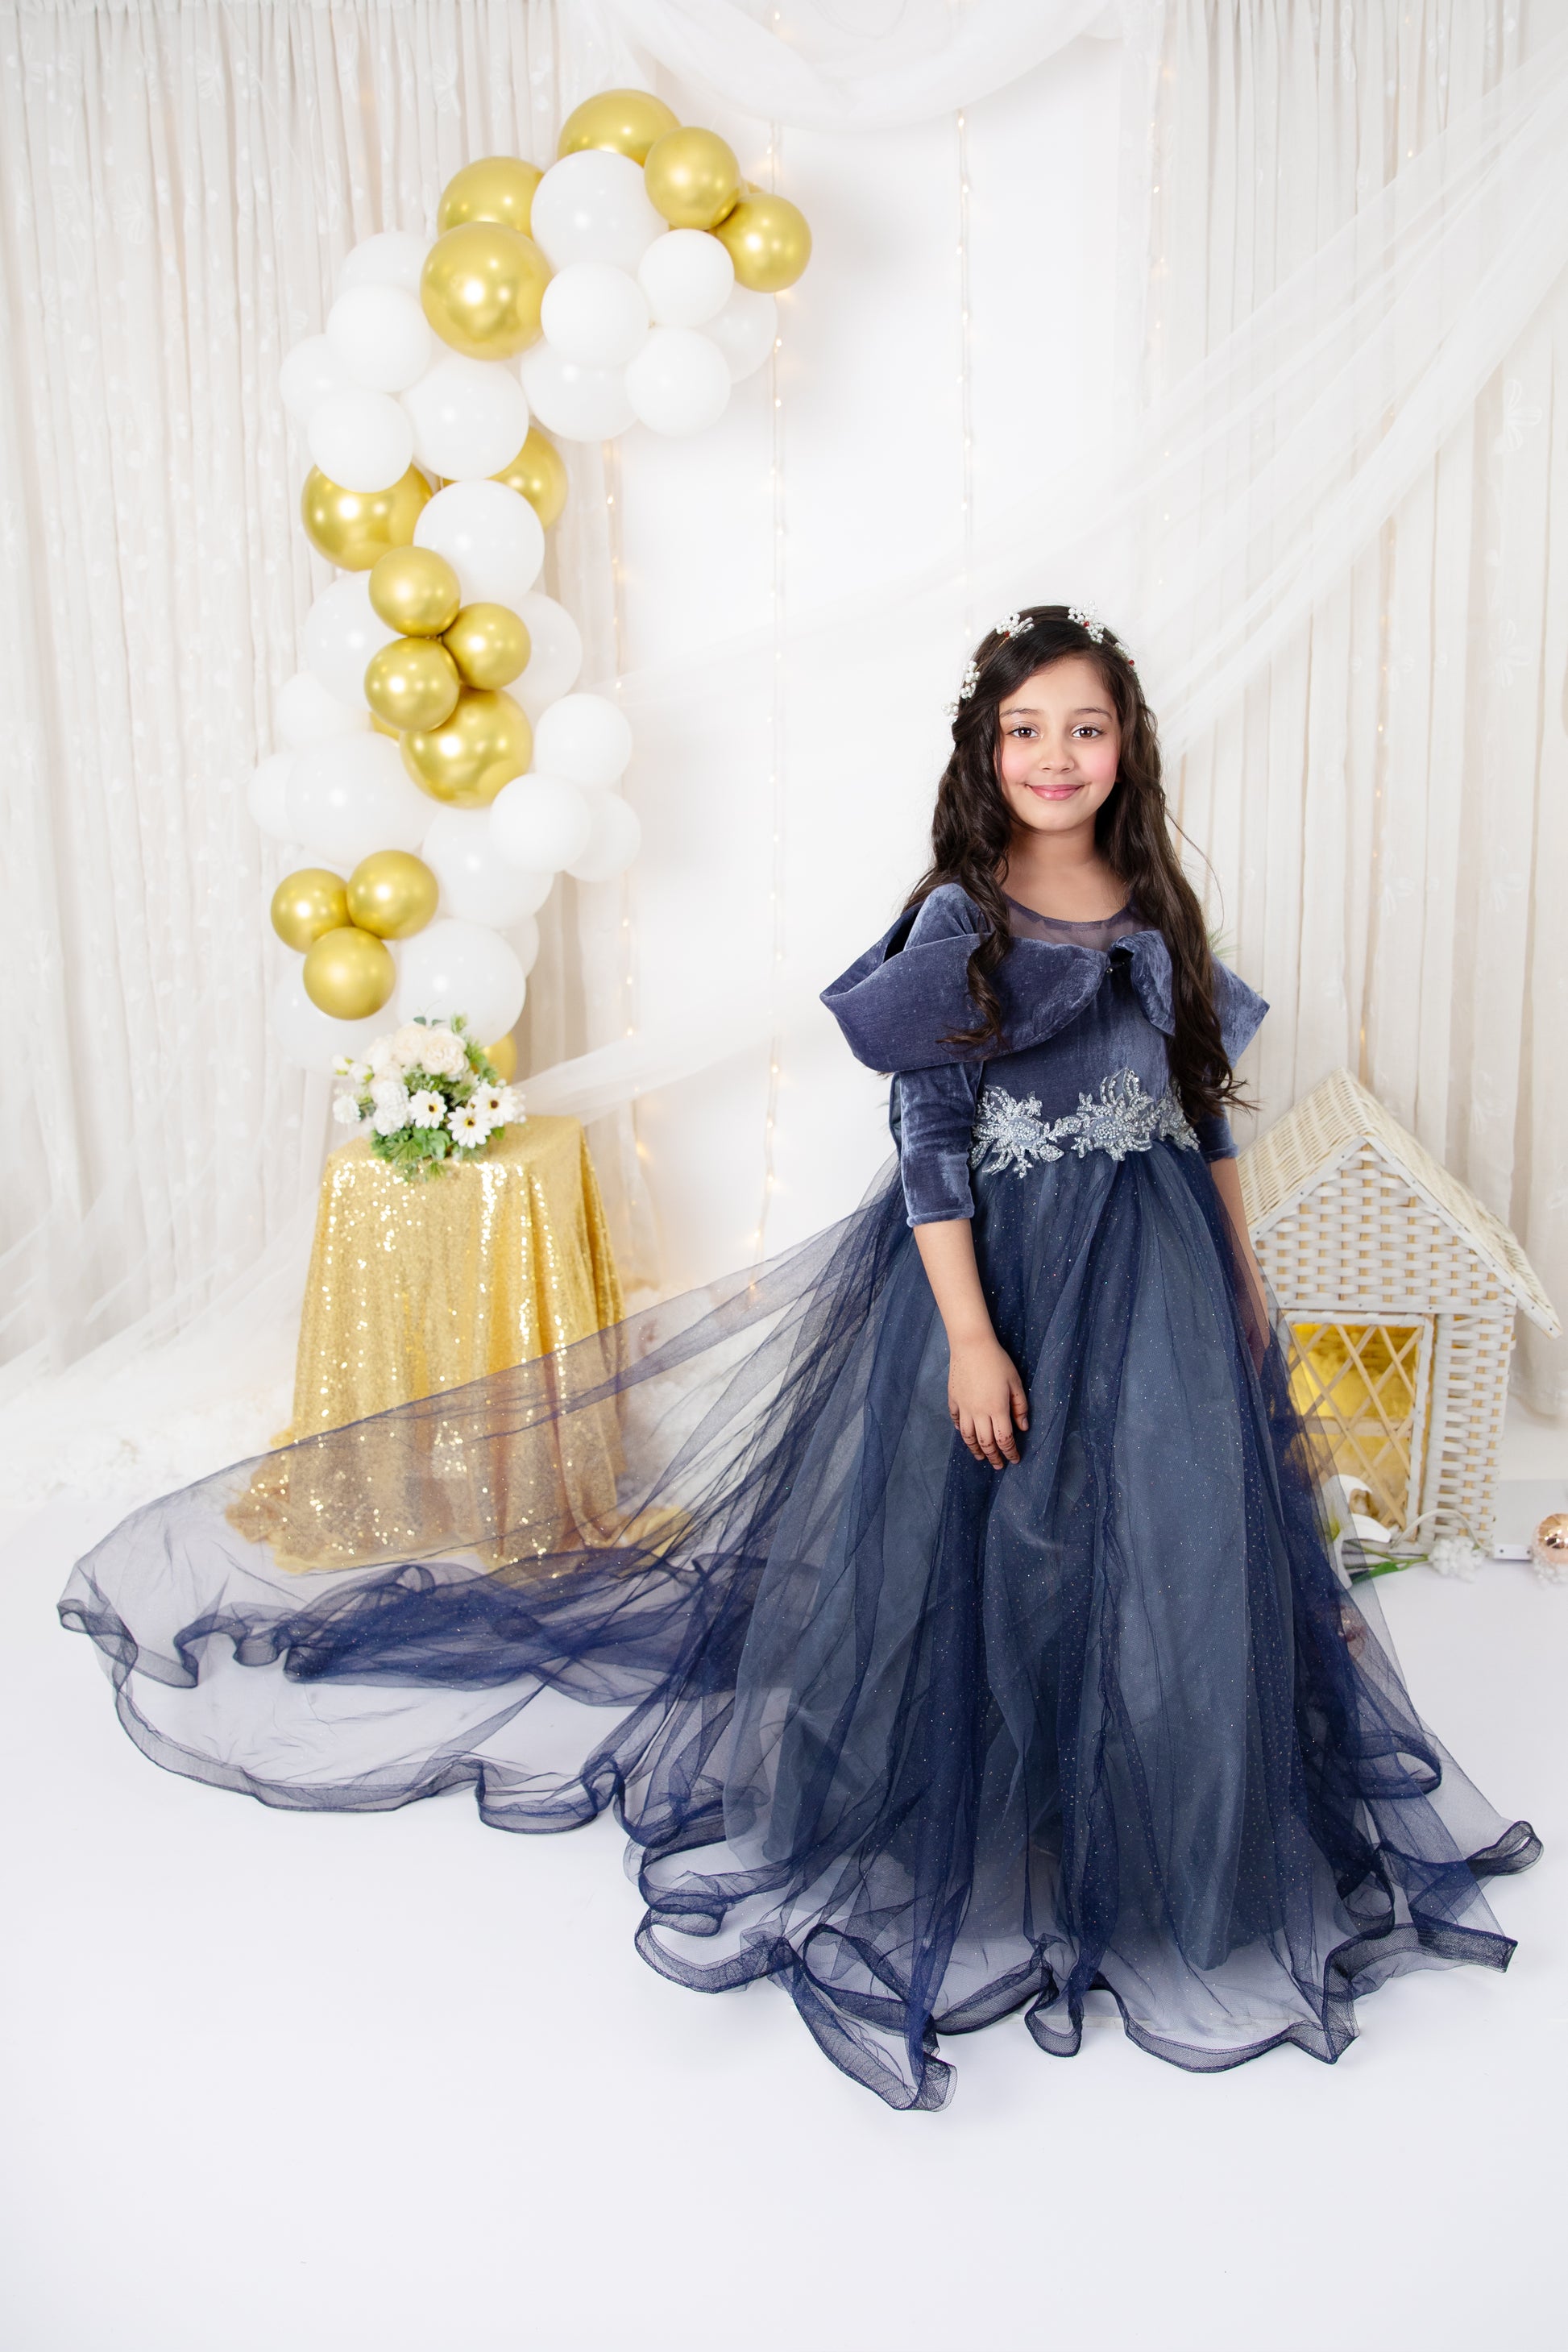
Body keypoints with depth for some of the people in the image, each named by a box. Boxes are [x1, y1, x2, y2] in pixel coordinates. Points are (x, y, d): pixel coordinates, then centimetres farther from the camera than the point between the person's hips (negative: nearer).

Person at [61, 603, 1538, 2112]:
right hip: (1008, 1271, -5)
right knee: (994, 1555, 5)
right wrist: (971, 1337, -16)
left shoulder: (1159, 909, 6)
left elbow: (1207, 1112, 12)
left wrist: (1247, 1289, 13)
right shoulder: (958, 923, -9)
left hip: (1164, 1273, 5)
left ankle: (1151, 1851, 32)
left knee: (1173, 1560, 9)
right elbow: (928, 1144, -11)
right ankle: (973, 1838, 28)